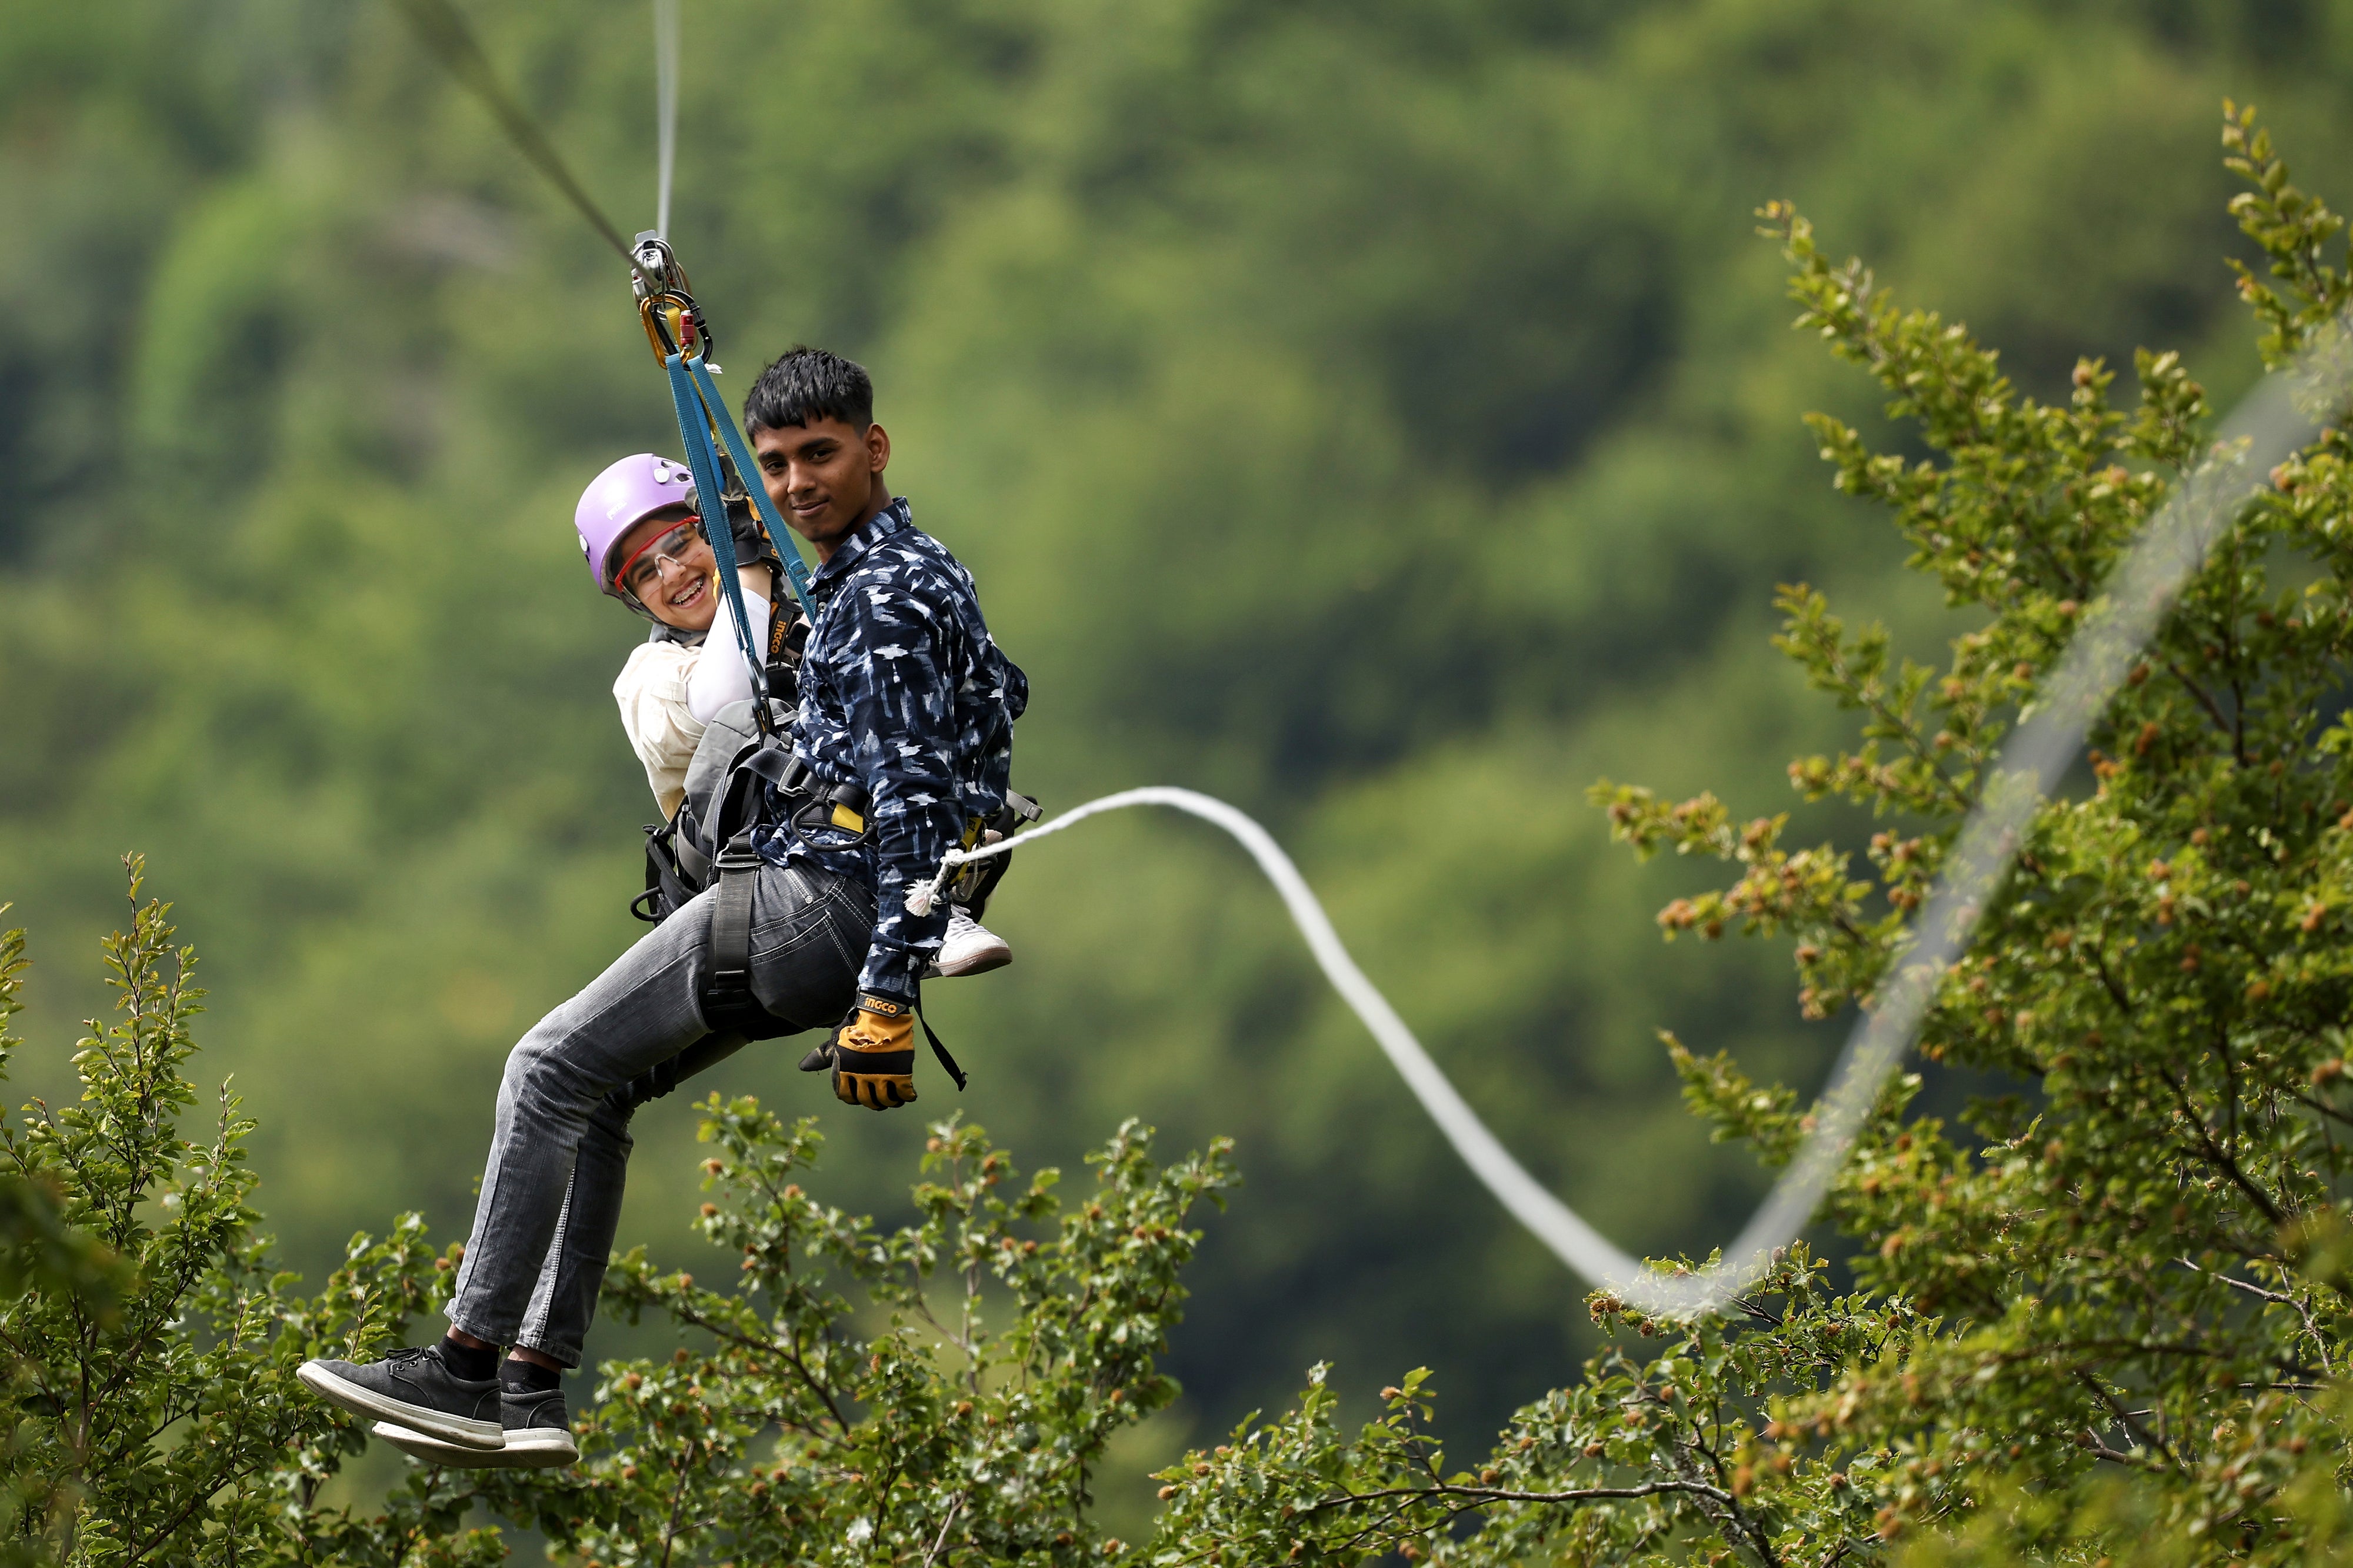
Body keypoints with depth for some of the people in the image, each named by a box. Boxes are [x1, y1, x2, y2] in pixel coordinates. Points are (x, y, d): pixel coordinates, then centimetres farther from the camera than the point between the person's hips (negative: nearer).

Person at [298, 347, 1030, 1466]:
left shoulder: (882, 595, -15)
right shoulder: (917, 569, 17)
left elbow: (913, 798, -22)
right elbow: (1001, 692, 33)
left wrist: (887, 995, -27)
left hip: (826, 898, -11)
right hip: (846, 904, 11)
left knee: (552, 1067, -7)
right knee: (600, 1083, 15)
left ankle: (468, 1364, -7)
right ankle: (532, 1388, 9)